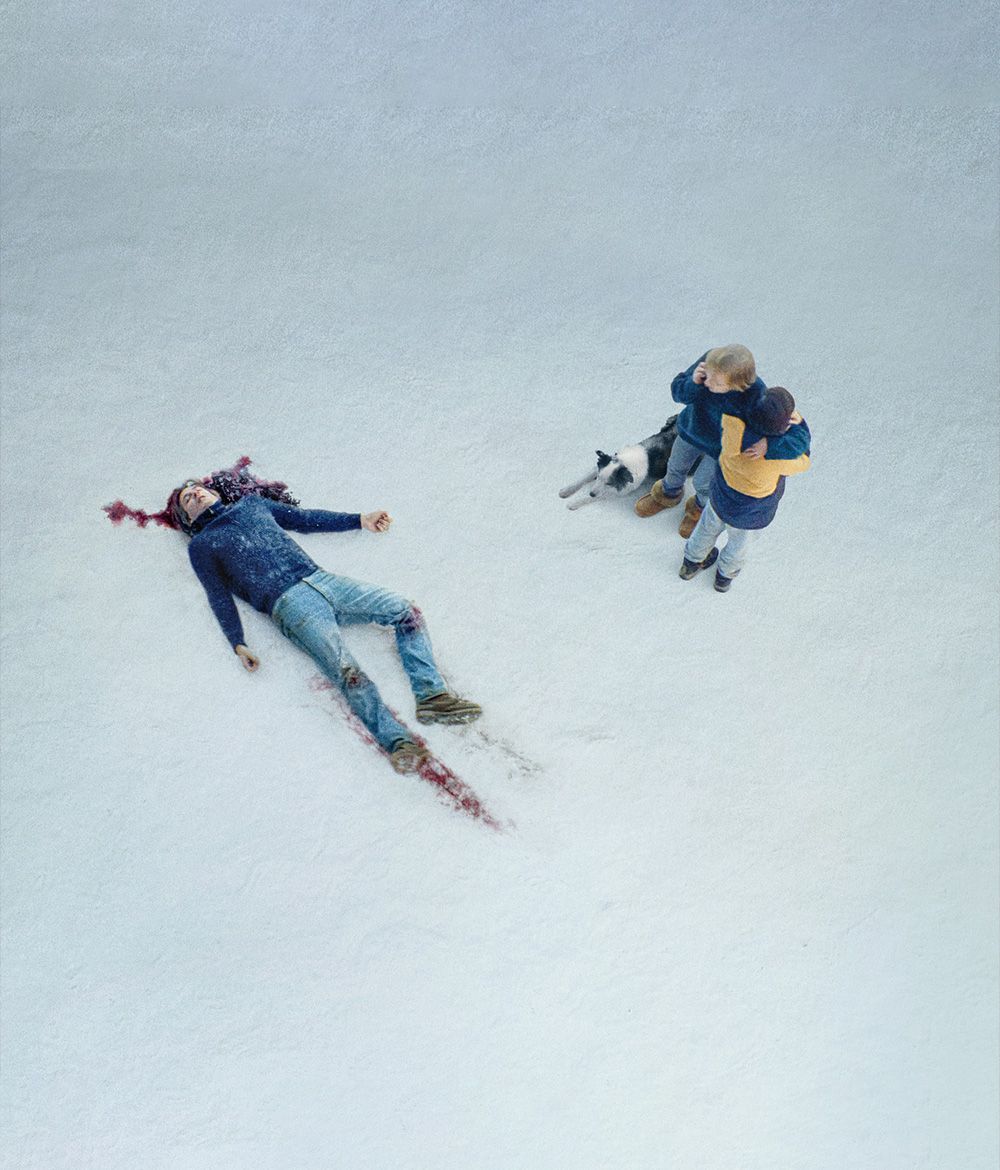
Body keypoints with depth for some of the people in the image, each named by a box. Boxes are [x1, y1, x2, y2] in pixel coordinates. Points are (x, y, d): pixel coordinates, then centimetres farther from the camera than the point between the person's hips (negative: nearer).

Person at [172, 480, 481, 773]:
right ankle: (397, 743, -34)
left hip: (322, 579, 6)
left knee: (406, 611, -11)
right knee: (348, 673, -27)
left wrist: (359, 520, 28)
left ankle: (431, 696, -17)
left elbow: (304, 518, 33)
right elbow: (219, 597, 6)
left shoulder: (252, 503, 29)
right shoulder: (201, 546, 15)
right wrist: (238, 644, -9)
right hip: (289, 603, -6)